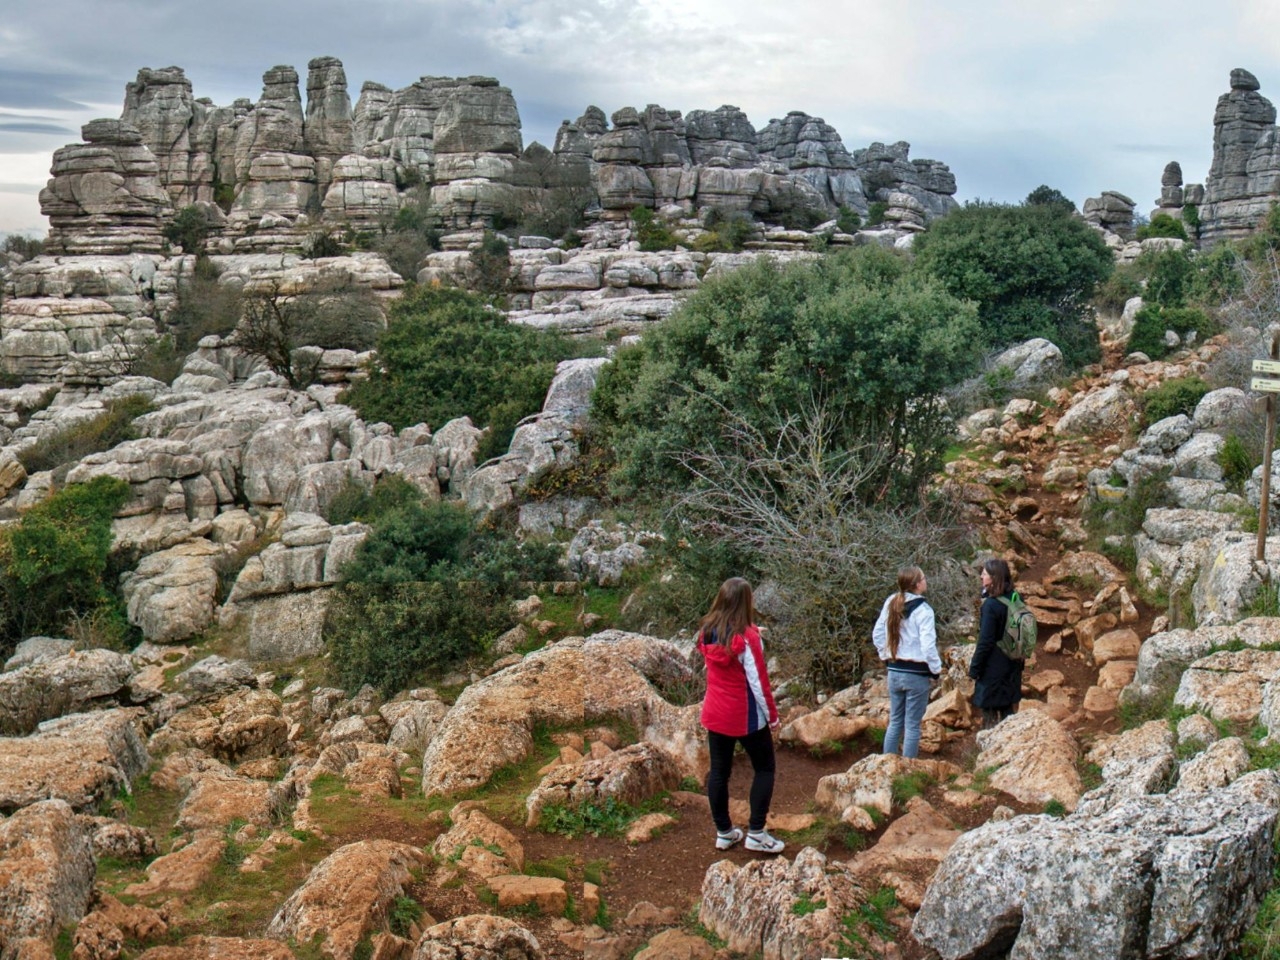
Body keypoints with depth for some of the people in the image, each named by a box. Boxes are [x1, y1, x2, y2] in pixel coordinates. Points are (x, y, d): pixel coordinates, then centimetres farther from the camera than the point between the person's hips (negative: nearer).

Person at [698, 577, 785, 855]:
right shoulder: (746, 636, -20)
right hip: (746, 716, -5)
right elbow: (758, 681, -17)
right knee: (764, 768, 10)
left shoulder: (707, 632, -3)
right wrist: (772, 715, -6)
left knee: (719, 771, 13)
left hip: (714, 714, 5)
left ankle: (724, 832, 22)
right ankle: (756, 832, 8)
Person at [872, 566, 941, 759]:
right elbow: (928, 645, -21)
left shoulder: (891, 604, 2)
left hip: (894, 671, 6)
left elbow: (877, 634, 9)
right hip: (916, 674, -6)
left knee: (895, 722, 16)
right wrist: (936, 670, -8)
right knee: (912, 725, 4)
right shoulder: (922, 610, -17)